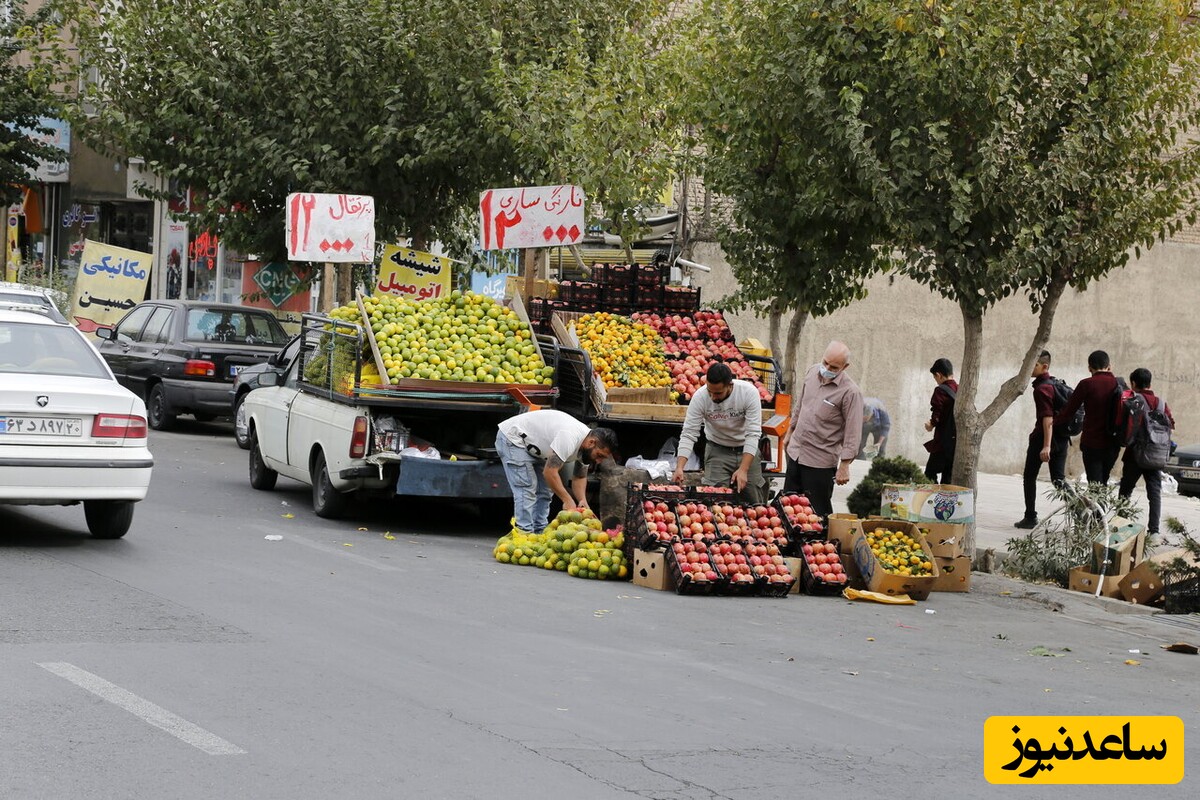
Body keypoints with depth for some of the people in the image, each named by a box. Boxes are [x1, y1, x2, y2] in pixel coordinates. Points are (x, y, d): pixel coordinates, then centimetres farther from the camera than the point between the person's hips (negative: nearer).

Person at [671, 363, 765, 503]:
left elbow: (753, 434, -24)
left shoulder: (749, 392, -23)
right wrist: (679, 468, -32)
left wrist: (744, 469, -33)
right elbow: (689, 434, -18)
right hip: (718, 451, 0)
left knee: (753, 502, 2)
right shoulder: (700, 397, -21)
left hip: (747, 450, 0)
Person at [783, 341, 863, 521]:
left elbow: (852, 432, -17)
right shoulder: (812, 372, 1)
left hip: (821, 461, -7)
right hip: (796, 452, 7)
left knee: (818, 511, -1)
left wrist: (844, 466, -18)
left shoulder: (850, 392, -19)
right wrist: (790, 431, 26)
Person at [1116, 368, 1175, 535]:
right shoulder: (1162, 403, 2)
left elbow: (1120, 424, -13)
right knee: (1155, 492, 4)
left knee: (1126, 490, 12)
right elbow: (1171, 425, 3)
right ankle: (1154, 529, -4)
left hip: (1134, 454, -2)